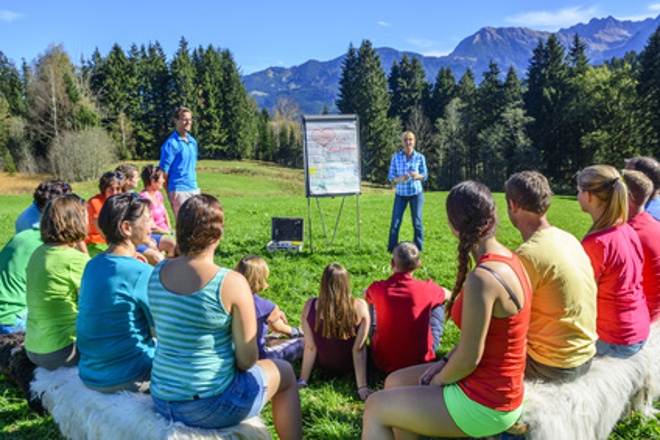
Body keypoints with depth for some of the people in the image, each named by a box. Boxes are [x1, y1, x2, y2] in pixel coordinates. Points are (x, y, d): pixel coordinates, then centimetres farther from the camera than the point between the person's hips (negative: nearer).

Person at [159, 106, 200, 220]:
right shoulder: (171, 143, -10)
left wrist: (193, 183, 15)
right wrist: (169, 192, -7)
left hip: (194, 189, 7)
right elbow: (164, 170, -10)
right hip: (179, 190, -7)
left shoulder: (193, 141, 12)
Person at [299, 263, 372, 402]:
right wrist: (362, 387, -16)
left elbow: (310, 348, -19)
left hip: (321, 364, 1)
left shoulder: (309, 306, -25)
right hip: (348, 366, 0)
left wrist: (302, 381, -8)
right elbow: (359, 350, -24)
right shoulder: (360, 307, -29)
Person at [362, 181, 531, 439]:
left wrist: (439, 379, -5)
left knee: (375, 408, 3)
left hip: (485, 404, -8)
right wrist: (444, 363, 5)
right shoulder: (507, 259, -1)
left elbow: (468, 359, -24)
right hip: (497, 385, 9)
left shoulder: (482, 279, -31)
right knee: (395, 381, 18)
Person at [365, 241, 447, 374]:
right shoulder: (427, 289, -15)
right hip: (421, 362, 0)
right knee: (439, 304, 16)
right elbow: (448, 295, 11)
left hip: (383, 363, 1)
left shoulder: (377, 288, -14)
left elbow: (366, 295, 14)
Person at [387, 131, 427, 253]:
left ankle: (418, 248, 19)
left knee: (417, 222, 5)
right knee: (395, 223, -2)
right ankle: (392, 249, 12)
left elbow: (425, 175, 6)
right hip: (400, 193, 0)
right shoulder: (396, 157, 1)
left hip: (416, 193, 0)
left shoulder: (420, 157, 0)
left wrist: (417, 176, -17)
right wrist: (401, 179, -20)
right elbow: (390, 176, 1)